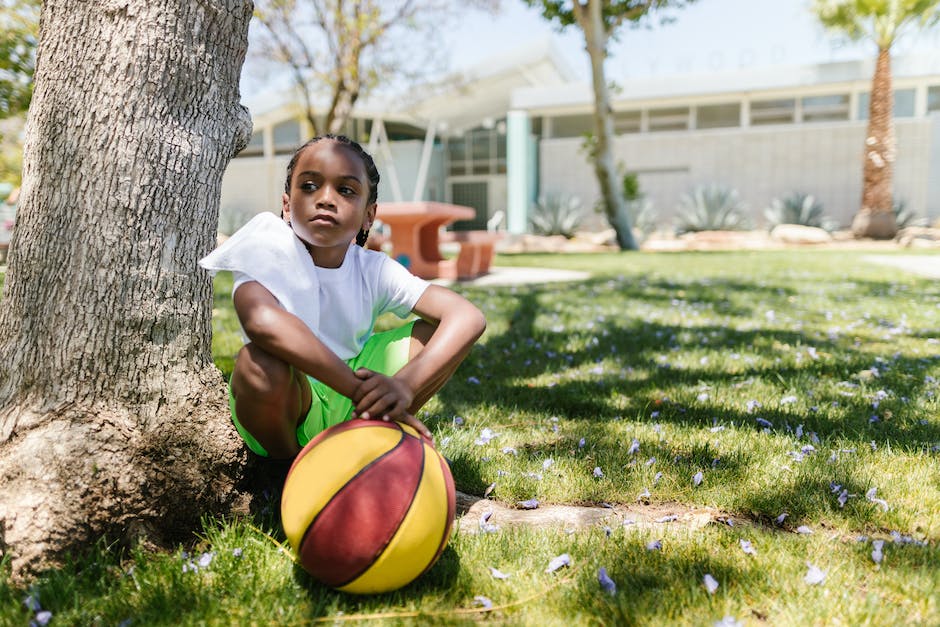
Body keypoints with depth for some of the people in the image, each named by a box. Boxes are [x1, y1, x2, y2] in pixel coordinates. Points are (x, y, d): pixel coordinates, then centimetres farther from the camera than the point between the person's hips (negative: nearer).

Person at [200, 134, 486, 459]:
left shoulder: (373, 269, -10)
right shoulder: (268, 253, -18)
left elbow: (468, 317, -21)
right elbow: (261, 320, -42)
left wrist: (404, 385, -38)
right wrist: (358, 388, -45)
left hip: (346, 410, 3)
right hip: (281, 413, -3)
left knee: (437, 332, -10)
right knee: (260, 362, -36)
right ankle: (285, 461, -5)